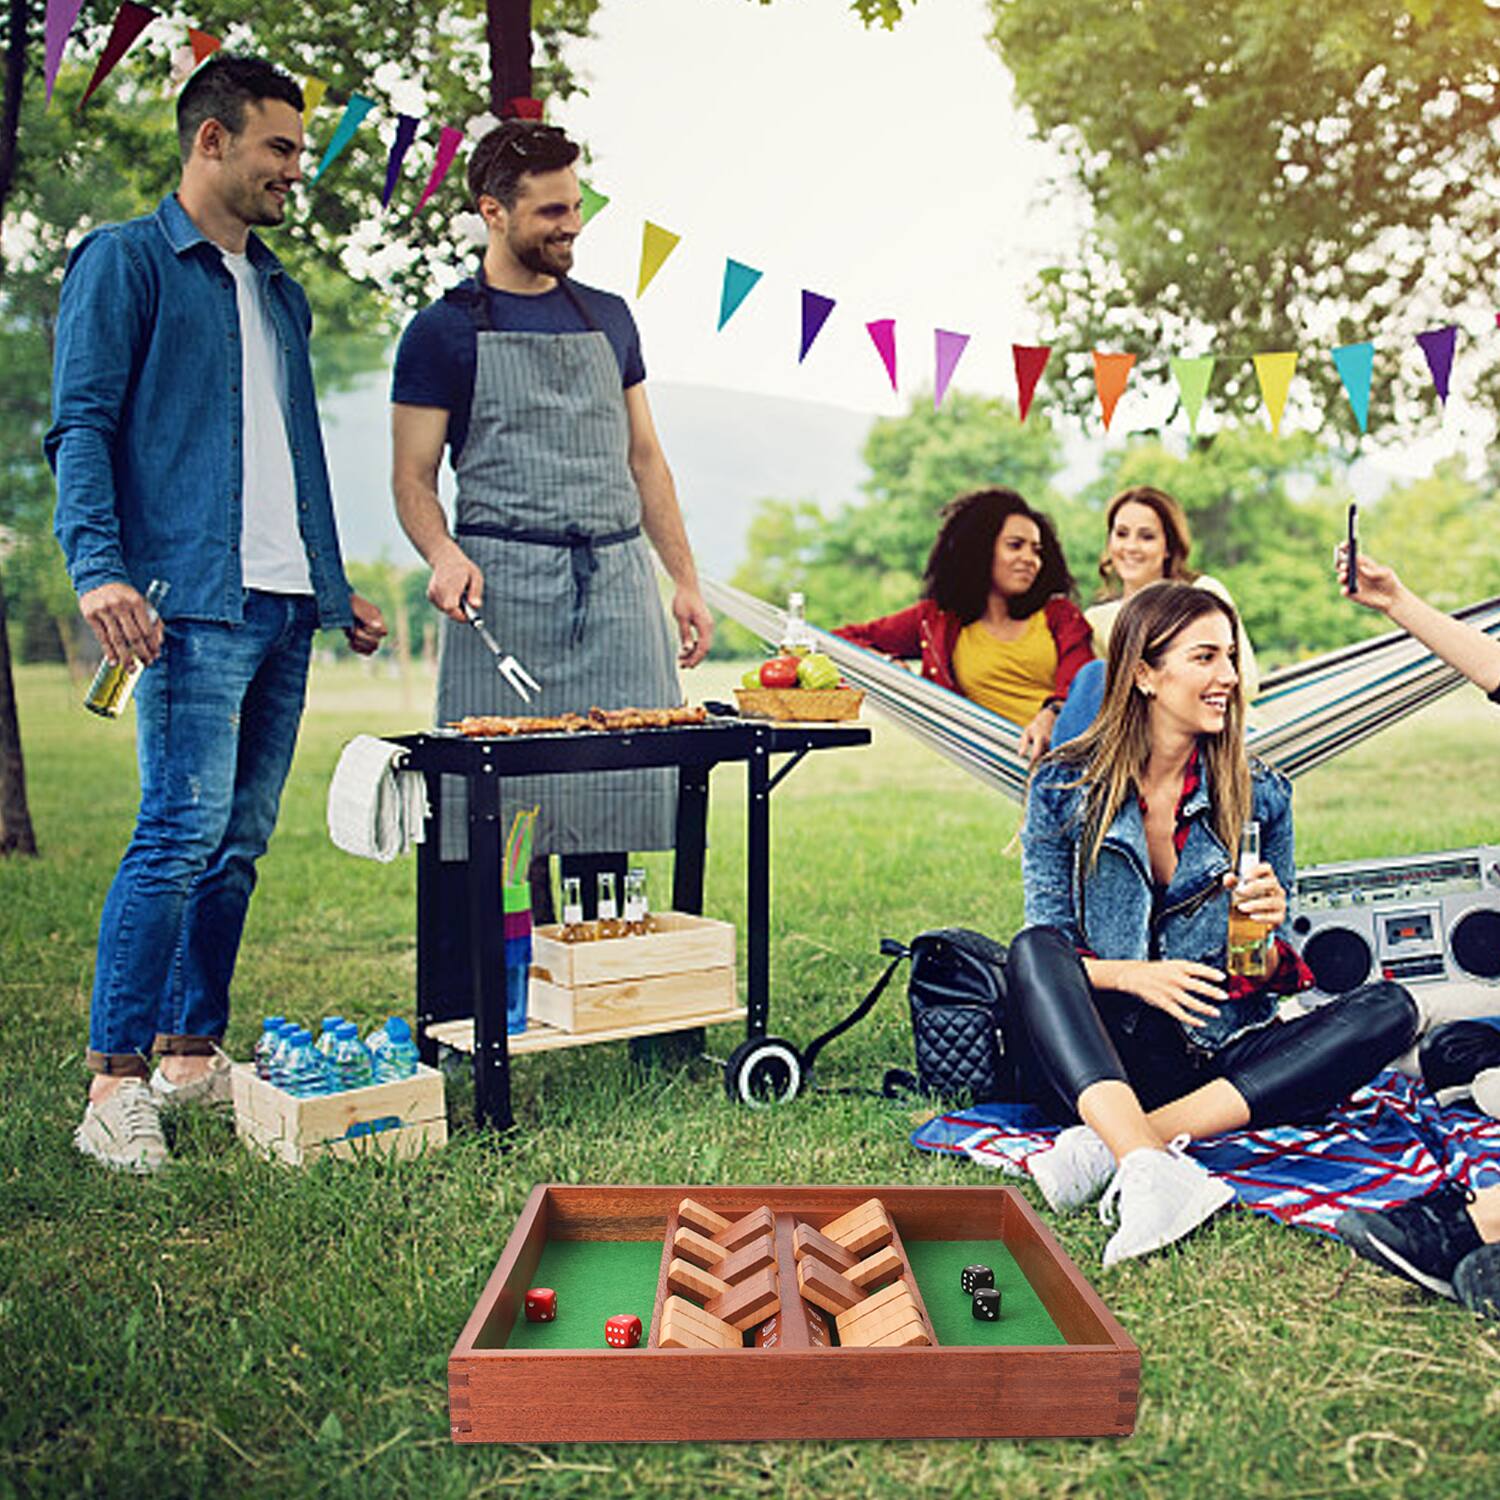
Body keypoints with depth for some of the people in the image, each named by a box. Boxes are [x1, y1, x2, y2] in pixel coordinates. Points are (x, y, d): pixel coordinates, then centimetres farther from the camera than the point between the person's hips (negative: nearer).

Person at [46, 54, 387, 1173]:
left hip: (284, 605, 8)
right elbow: (82, 427, -6)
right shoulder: (125, 261, 2)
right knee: (184, 828, -14)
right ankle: (114, 1087, -6)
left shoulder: (280, 292, 24)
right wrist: (99, 567, -20)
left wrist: (336, 587, 24)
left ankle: (194, 1053, 17)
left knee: (243, 839, 8)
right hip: (192, 603, -7)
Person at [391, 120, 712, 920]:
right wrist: (443, 554, -19)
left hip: (616, 580, 4)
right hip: (505, 584, -4)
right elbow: (412, 477, 2)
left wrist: (685, 578, 12)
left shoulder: (607, 317, 17)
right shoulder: (444, 329, 4)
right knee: (511, 807, -4)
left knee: (615, 789, 2)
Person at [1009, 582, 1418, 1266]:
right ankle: (1148, 1169, -49)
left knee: (1388, 1008, -21)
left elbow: (1273, 973, 10)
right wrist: (1130, 975, -20)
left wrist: (1268, 940, -14)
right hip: (1100, 1053, -2)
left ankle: (1116, 1140, -33)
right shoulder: (1063, 788, 1)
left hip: (1220, 1057, 2)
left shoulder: (1259, 795, 6)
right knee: (1032, 949, -29)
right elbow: (1046, 948, 0)